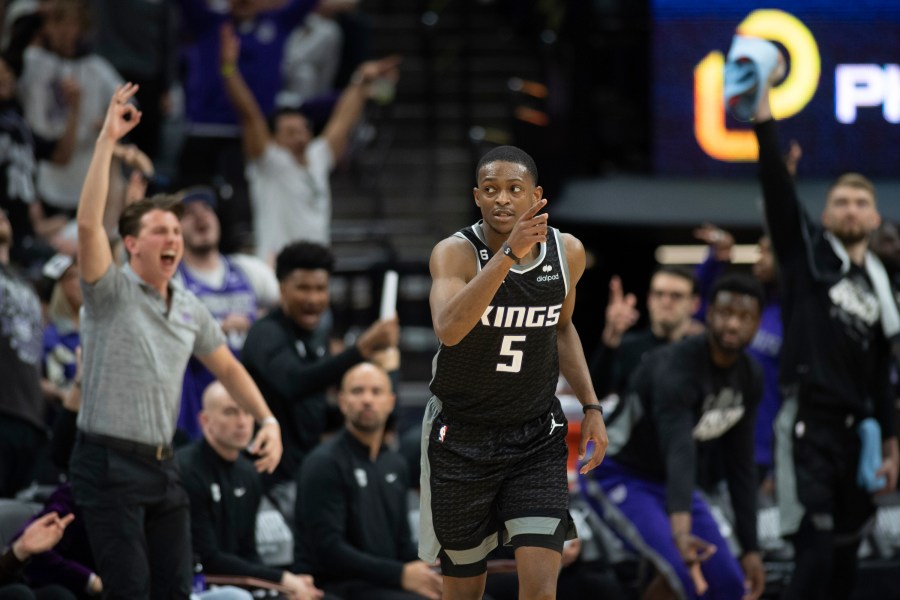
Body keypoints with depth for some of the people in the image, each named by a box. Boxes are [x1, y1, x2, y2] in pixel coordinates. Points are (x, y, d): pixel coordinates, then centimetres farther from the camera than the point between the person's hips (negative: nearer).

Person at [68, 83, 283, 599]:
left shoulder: (191, 309, 12)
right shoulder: (112, 293, -7)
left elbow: (227, 367, 23)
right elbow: (89, 223, -22)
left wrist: (268, 420, 10)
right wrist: (107, 141, -26)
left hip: (163, 465, 6)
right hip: (110, 463, -6)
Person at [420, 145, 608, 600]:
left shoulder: (567, 252, -4)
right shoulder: (455, 253, -18)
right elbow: (449, 329, -38)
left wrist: (591, 406, 7)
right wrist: (508, 254, -45)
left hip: (537, 437, 2)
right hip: (461, 438, -2)